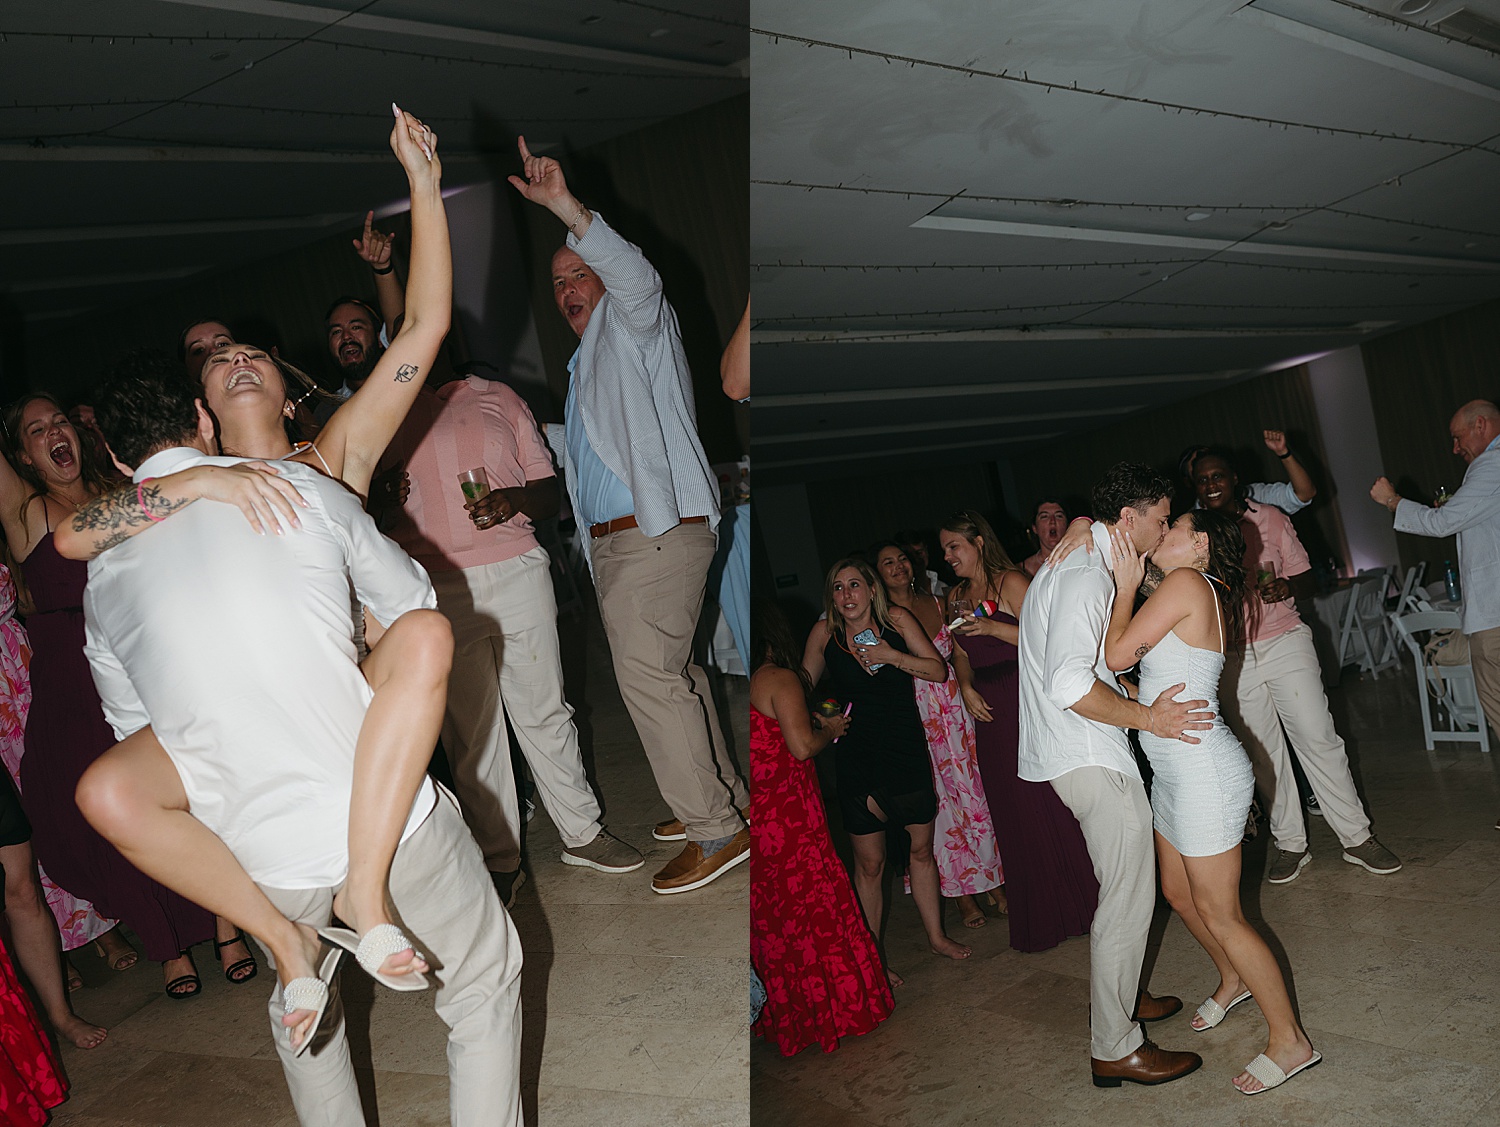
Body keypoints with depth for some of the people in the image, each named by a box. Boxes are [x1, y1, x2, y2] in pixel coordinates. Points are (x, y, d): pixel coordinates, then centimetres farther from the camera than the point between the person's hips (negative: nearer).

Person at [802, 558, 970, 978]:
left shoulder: (897, 620, -4)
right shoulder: (825, 632, -4)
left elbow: (940, 671, -5)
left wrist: (892, 656, -17)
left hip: (908, 751, 2)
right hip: (857, 758, -1)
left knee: (922, 848, 14)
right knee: (869, 863, 4)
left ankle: (935, 936, 34)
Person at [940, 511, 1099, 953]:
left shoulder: (1010, 582, -7)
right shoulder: (956, 597, 15)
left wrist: (993, 627, -24)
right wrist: (967, 689, 3)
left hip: (1026, 701, -6)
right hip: (991, 710, 6)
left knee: (1048, 803, -3)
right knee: (1013, 814, 8)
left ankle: (1078, 905, 12)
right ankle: (1039, 920, 18)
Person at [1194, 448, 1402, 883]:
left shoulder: (1268, 518, 4)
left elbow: (1308, 577, 4)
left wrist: (1287, 586, -17)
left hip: (1284, 642, -1)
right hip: (1233, 657, 1)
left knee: (1319, 739, -4)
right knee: (1262, 753, 6)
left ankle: (1357, 838, 8)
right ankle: (1290, 844, 17)